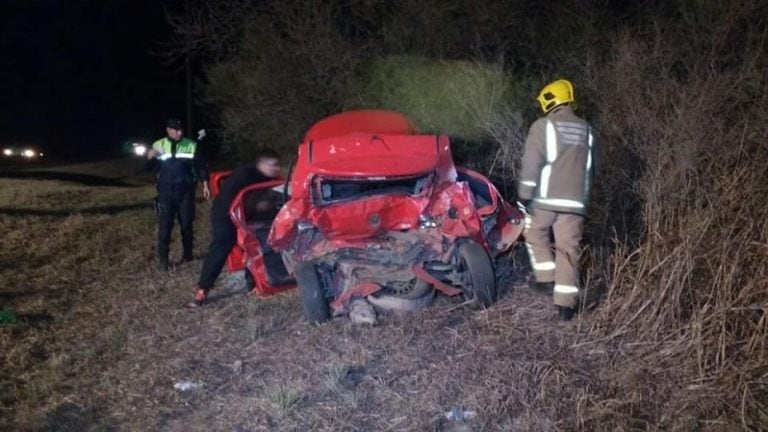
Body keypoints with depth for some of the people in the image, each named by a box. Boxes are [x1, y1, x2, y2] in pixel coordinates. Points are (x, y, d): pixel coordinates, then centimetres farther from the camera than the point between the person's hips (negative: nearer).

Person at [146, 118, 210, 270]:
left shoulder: (191, 145, 1)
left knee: (186, 224, 7)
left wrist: (205, 185, 2)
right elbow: (153, 167, 11)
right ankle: (162, 258, 1)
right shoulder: (158, 145, 4)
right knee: (164, 225, -4)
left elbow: (201, 166, 6)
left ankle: (187, 253, 23)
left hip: (186, 192, 0)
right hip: (166, 192, 0)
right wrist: (150, 158, -10)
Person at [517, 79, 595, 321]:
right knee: (569, 249, 4)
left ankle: (546, 278, 16)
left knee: (535, 234, 21)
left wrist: (524, 193, -9)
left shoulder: (543, 126, -2)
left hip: (546, 197, -4)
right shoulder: (585, 130, 17)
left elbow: (531, 163, -11)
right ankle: (566, 303, 3)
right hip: (575, 199, 4)